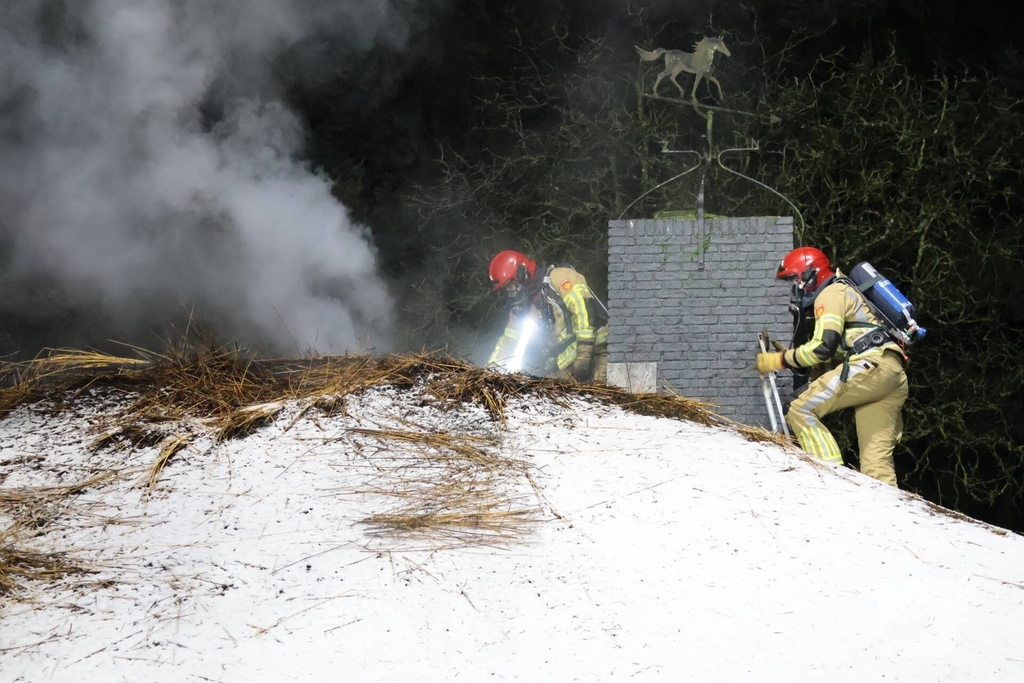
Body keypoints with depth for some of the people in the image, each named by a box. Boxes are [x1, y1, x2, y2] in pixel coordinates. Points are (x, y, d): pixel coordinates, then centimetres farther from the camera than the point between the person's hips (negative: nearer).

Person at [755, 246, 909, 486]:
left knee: (801, 411, -9)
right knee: (876, 458, 6)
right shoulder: (846, 293, 34)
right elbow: (836, 356, 30)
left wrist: (780, 360, -1)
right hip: (894, 375, 10)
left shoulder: (831, 293, 3)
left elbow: (823, 347, -10)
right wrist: (797, 362, 20)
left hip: (871, 367, -10)